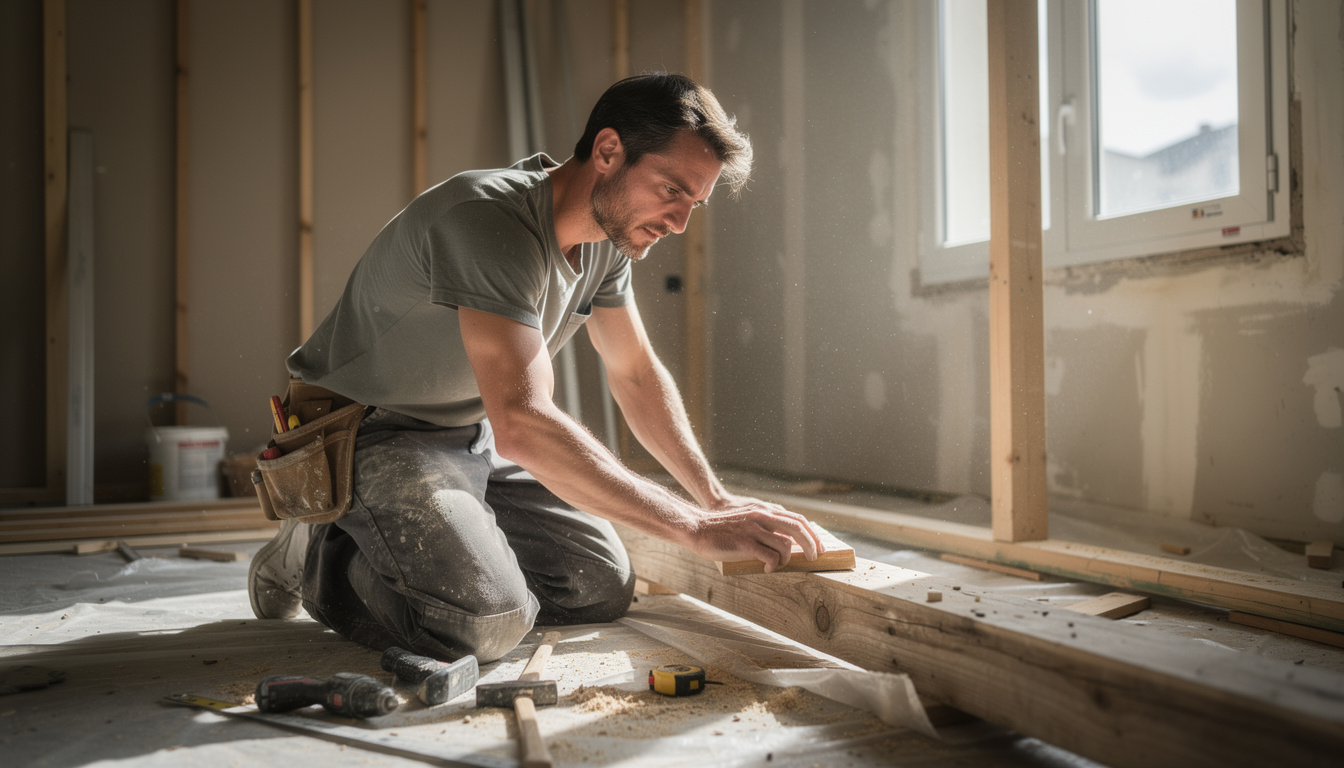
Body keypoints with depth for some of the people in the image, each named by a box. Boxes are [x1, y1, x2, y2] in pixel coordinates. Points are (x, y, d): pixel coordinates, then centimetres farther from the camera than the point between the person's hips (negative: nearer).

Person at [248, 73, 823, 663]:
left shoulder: (608, 233, -3)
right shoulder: (490, 220, -31)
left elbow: (636, 373, 8)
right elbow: (522, 423, -40)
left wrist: (716, 499, 0)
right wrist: (695, 527, -39)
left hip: (474, 437, 8)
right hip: (372, 437, -8)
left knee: (605, 588, 2)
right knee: (490, 622, -27)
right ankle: (318, 555, 1)